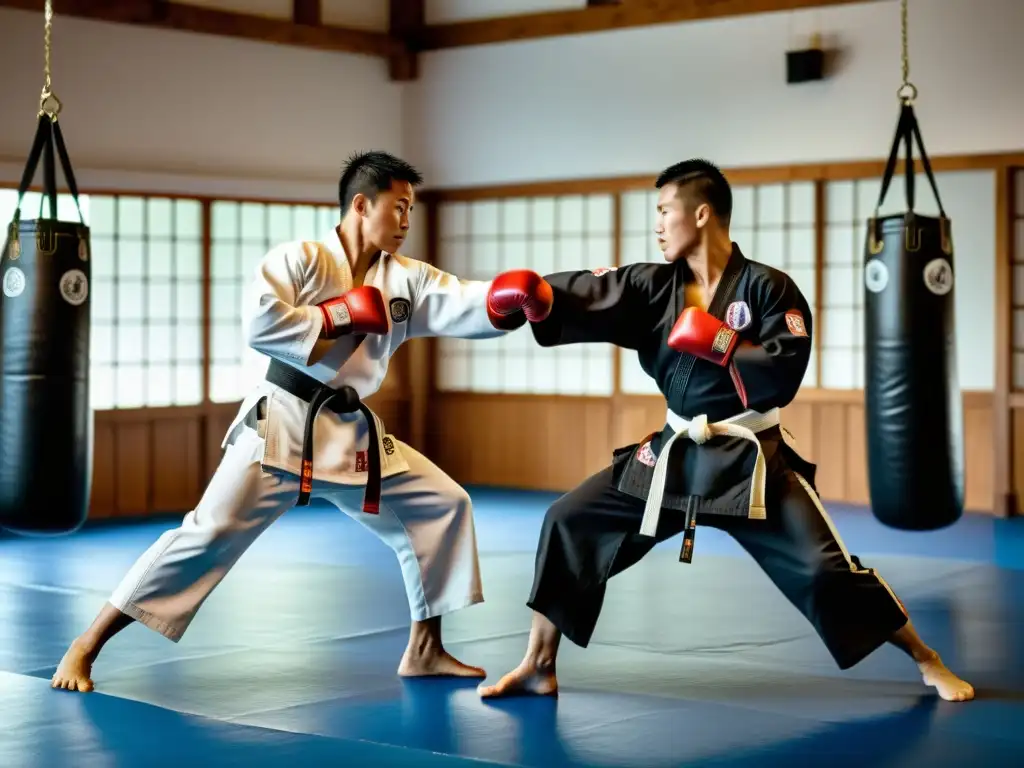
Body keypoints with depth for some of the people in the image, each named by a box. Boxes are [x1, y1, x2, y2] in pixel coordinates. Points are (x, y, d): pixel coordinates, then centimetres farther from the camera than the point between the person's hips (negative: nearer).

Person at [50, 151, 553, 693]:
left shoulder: (405, 279, 8)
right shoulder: (300, 258, -8)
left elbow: (471, 306, -3)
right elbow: (260, 324, -22)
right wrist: (338, 316, -17)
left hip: (354, 433, 7)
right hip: (281, 425, -7)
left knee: (442, 506, 7)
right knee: (211, 533, -14)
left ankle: (423, 650, 19)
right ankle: (86, 647, -6)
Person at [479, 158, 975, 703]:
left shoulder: (767, 287, -9)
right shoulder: (653, 287, 3)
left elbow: (785, 373, -17)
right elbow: (585, 299, -12)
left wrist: (714, 343, -20)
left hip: (748, 462, -5)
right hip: (673, 455, 5)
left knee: (823, 568, -12)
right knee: (570, 522, -1)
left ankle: (929, 664, 10)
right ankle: (538, 669, 11)